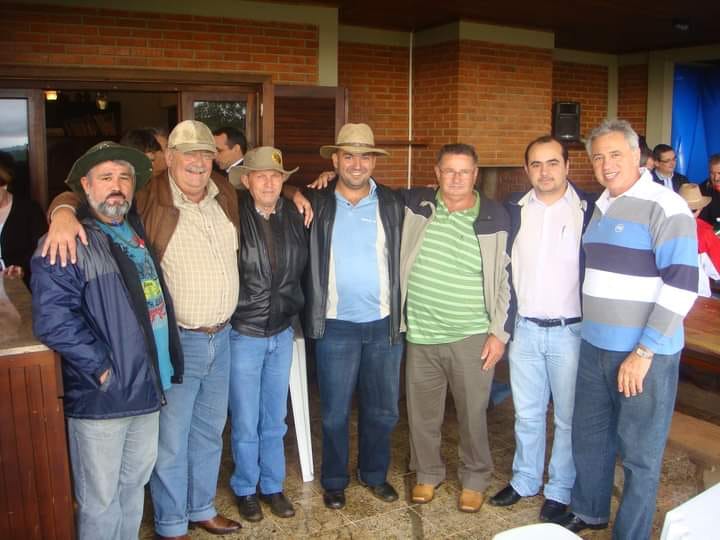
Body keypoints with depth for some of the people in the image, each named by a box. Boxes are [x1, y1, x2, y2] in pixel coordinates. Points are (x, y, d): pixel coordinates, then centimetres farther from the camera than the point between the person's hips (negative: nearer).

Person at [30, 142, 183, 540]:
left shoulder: (138, 231, 12)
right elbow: (52, 319, -22)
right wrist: (101, 367, -19)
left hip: (147, 386, 7)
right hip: (100, 397, -7)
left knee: (134, 485, 22)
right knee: (100, 498, 8)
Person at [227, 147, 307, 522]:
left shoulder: (295, 217, 0)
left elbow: (302, 268, 13)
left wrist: (294, 309, 10)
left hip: (282, 333, 4)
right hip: (243, 333, -3)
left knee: (274, 420, 16)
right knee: (245, 423, 9)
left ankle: (272, 486, 34)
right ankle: (245, 489, 30)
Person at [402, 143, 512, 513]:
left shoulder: (495, 217, -4)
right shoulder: (414, 204, 0)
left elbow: (506, 278, 0)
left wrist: (500, 332, -3)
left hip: (472, 336, -2)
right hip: (420, 334, 2)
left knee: (473, 412, 9)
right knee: (422, 411, 13)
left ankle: (475, 479, 31)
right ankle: (427, 473, 35)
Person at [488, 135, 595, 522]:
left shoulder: (589, 210, -6)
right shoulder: (513, 209, 3)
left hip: (571, 331, -3)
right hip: (524, 329, 3)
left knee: (568, 417, 9)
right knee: (526, 413, 16)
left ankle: (560, 490, 26)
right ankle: (525, 479, 33)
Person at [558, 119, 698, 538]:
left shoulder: (665, 207, -13)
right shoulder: (601, 207, 10)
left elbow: (681, 286, -18)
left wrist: (643, 352, -19)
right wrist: (591, 331, 16)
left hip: (645, 354, -7)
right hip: (595, 347, 7)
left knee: (639, 453, 7)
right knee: (588, 436, 19)